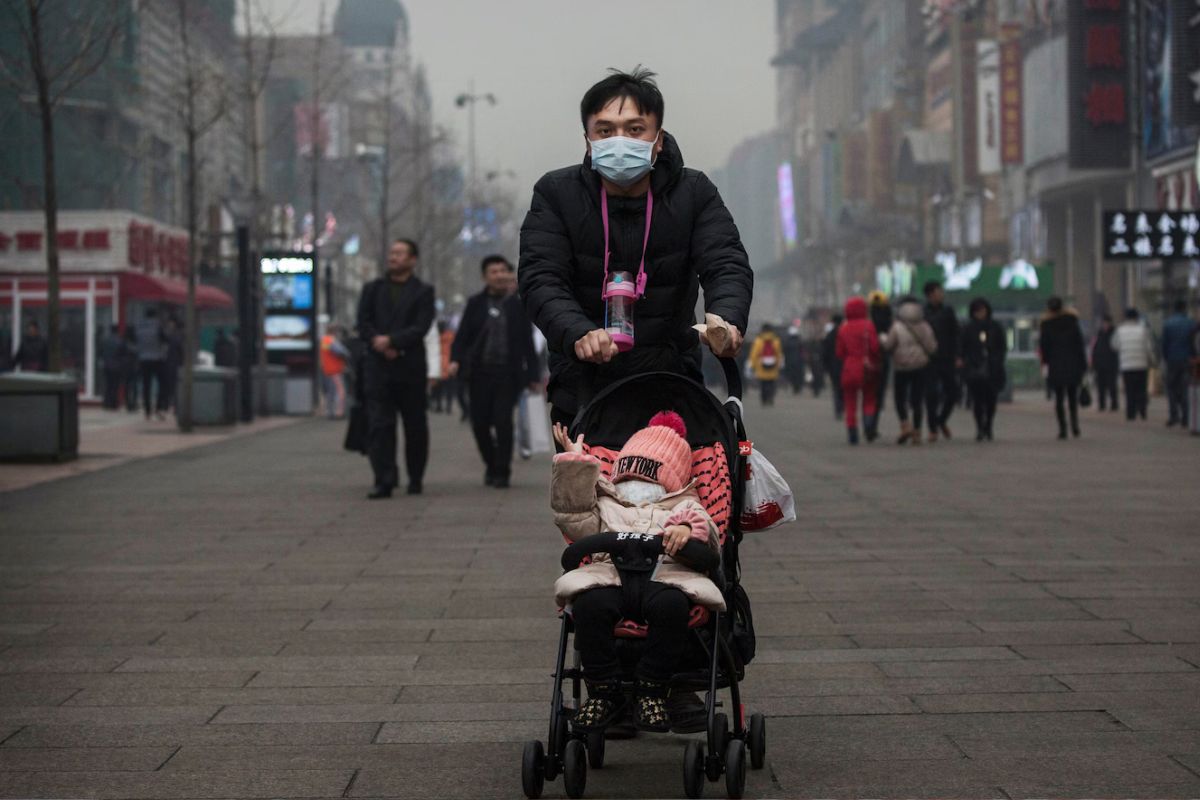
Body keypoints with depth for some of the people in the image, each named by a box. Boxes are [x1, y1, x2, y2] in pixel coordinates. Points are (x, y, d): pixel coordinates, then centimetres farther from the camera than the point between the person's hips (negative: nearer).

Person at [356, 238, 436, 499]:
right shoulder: (372, 289, 14)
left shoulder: (423, 292, 5)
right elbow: (363, 324, 5)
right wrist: (378, 344, -11)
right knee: (378, 425, -8)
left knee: (415, 426, 5)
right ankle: (384, 481, -11)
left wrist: (391, 341, -16)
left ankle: (416, 479, 18)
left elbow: (421, 327, -7)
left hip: (410, 367, -1)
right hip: (378, 367, 1)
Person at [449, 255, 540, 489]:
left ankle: (502, 472, -1)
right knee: (480, 423, 2)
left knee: (503, 421, -11)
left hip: (508, 373, -1)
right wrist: (455, 359, -13)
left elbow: (527, 343, 7)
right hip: (480, 372, 1)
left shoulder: (517, 305, 6)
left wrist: (532, 375, 4)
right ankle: (491, 465, 24)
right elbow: (462, 335, 4)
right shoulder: (476, 303, 7)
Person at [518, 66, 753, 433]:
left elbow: (728, 266, -11)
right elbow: (540, 279, -13)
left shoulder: (694, 193, 1)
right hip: (582, 386, -1)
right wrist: (578, 334, -34)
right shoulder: (556, 194, -2)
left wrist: (725, 317, -36)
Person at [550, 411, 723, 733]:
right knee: (589, 603, -36)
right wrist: (575, 463, 19)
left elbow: (707, 531, 13)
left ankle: (652, 691, -25)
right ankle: (604, 691, -23)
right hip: (609, 571, 1)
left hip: (665, 571, -1)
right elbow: (574, 517, 17)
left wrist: (688, 529, -11)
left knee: (671, 604, -39)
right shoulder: (604, 505, 39)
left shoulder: (683, 507, 35)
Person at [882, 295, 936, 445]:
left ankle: (905, 425, -12)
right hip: (921, 367, 3)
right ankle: (916, 432, 7)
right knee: (917, 400, 8)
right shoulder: (925, 327, 0)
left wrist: (883, 338, 10)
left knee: (900, 399, 8)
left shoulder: (897, 327, -10)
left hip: (902, 367, -3)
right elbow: (932, 347, -1)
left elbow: (888, 345, -10)